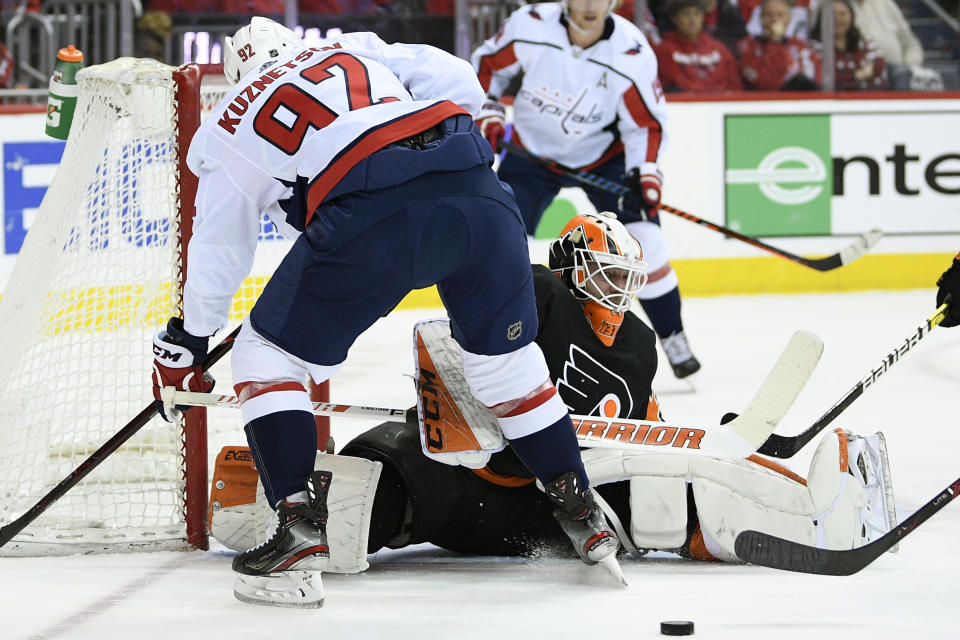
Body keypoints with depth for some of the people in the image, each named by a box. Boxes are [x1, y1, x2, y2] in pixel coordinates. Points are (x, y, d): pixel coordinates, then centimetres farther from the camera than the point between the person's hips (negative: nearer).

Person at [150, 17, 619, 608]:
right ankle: (583, 517, 26)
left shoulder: (228, 130, 25)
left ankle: (300, 535, 1)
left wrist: (183, 342, 39)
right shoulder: (357, 50, 32)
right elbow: (458, 82, 20)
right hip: (475, 192, 4)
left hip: (368, 217, -4)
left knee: (267, 356, 13)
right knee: (506, 356, 24)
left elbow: (219, 249, 27)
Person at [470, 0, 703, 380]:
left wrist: (645, 176, -27)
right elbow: (487, 66, -3)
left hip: (603, 155, 0)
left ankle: (673, 338, 4)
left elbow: (646, 124, -14)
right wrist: (487, 117, -12)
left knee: (642, 239, -13)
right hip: (532, 150, 1)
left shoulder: (631, 53, -24)